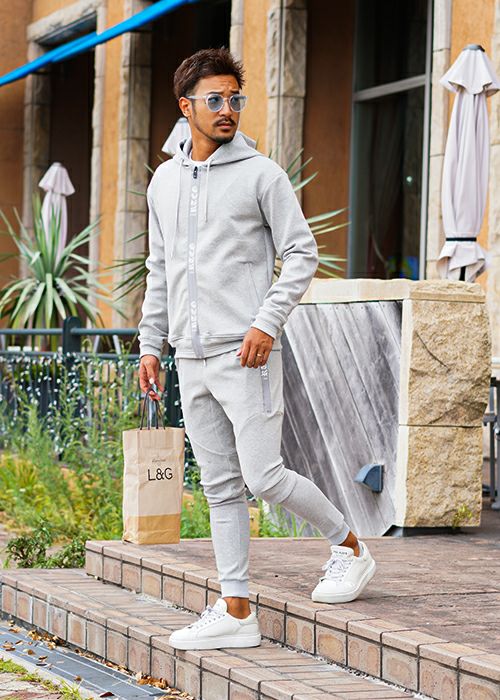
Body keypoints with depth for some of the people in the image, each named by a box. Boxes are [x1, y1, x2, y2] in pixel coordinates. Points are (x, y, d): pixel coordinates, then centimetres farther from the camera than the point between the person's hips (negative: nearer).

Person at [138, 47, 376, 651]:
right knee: (221, 488, 7)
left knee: (264, 476, -10)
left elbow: (302, 253, -5)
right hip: (192, 359, 6)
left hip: (245, 354, -6)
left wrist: (267, 324, -15)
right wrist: (150, 345, 15)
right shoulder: (164, 181, 14)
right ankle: (235, 612, 10)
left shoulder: (262, 174, -3)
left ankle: (350, 549, 13)